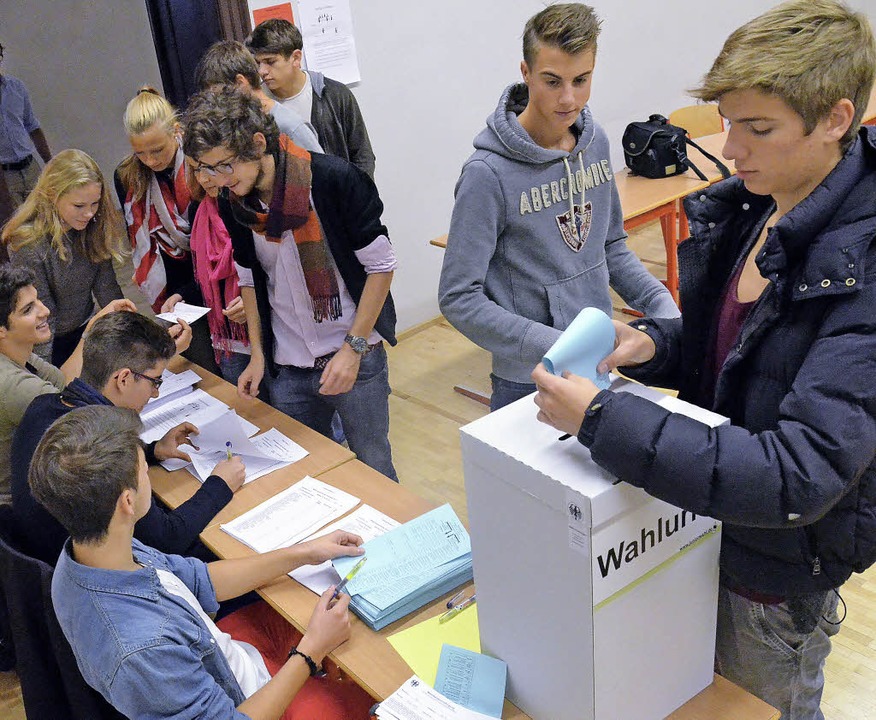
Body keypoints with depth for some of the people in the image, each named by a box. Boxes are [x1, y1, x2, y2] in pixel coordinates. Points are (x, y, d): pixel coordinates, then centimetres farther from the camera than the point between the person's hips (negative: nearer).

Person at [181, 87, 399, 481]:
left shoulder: (333, 179, -19)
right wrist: (258, 354, 7)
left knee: (373, 467, 11)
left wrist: (353, 347, -15)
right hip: (287, 369, 4)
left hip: (356, 358, -4)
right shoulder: (232, 202, -3)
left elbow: (381, 266, -12)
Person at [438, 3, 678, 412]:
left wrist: (660, 302, -3)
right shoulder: (489, 173, -20)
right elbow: (458, 298, -20)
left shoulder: (595, 142, -1)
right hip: (528, 381, -6)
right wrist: (551, 346, -29)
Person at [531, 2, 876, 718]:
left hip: (776, 565, -6)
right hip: (702, 522, 6)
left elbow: (798, 478, -36)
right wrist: (651, 344, -12)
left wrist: (600, 418, -36)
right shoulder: (740, 207, -5)